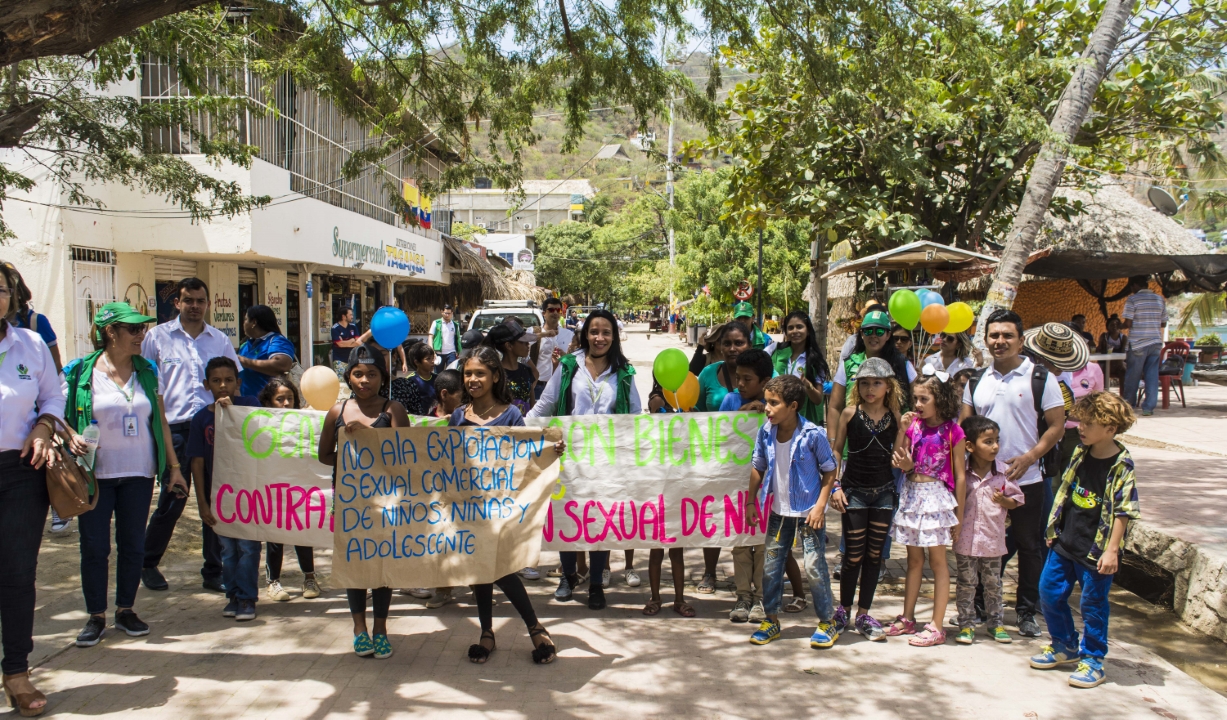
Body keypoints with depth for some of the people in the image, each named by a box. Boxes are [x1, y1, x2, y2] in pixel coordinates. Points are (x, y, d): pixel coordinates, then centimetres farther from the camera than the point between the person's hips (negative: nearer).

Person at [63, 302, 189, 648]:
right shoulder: (80, 373, -4)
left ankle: (126, 610, 22)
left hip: (138, 474, 3)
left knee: (133, 544, 7)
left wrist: (174, 467, 9)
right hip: (95, 474, -2)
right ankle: (96, 616, 17)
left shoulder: (147, 372, 6)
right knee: (94, 547, 3)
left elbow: (160, 421, 10)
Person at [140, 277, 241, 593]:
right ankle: (147, 564, 23)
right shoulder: (157, 336, 5)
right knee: (171, 502, 1)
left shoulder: (220, 340, 12)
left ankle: (214, 572, 15)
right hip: (175, 429, -2)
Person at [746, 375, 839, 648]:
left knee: (814, 567, 0)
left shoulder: (813, 435, -18)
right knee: (770, 566, 10)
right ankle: (771, 620, 25)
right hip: (778, 512, 5)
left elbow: (829, 471, -9)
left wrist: (820, 506, -15)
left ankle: (827, 623, 17)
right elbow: (758, 468, 7)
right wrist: (751, 501, 6)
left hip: (808, 513, -5)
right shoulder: (765, 433, -5)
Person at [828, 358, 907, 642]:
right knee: (854, 555, 0)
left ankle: (863, 615, 19)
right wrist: (835, 486, -5)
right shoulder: (850, 413, -5)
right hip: (854, 491, -2)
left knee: (874, 555, 7)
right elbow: (836, 451, 0)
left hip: (884, 492, 2)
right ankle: (843, 610, 18)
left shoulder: (895, 417, 1)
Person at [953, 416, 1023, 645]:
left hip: (993, 540, 2)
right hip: (966, 539, -2)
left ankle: (996, 623, 27)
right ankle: (966, 624, 17)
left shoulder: (1003, 472, -2)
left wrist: (1004, 500, -14)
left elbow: (1016, 500, 6)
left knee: (993, 584, 14)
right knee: (966, 583, 7)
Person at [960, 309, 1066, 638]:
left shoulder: (1040, 378, -5)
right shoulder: (977, 380, 8)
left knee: (1029, 545, 7)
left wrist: (1029, 457, -17)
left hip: (1026, 479, -3)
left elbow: (1057, 425, -6)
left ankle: (1027, 611, 20)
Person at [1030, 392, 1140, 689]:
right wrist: (1054, 529, 15)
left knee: (1092, 605, 5)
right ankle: (1064, 646, 32)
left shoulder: (1121, 465, -15)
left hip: (1096, 550, -7)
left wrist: (1111, 550, -18)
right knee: (1050, 592, 12)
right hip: (1065, 542, 7)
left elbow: (1123, 511, -15)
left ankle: (1093, 659, 22)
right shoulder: (1080, 453, 3)